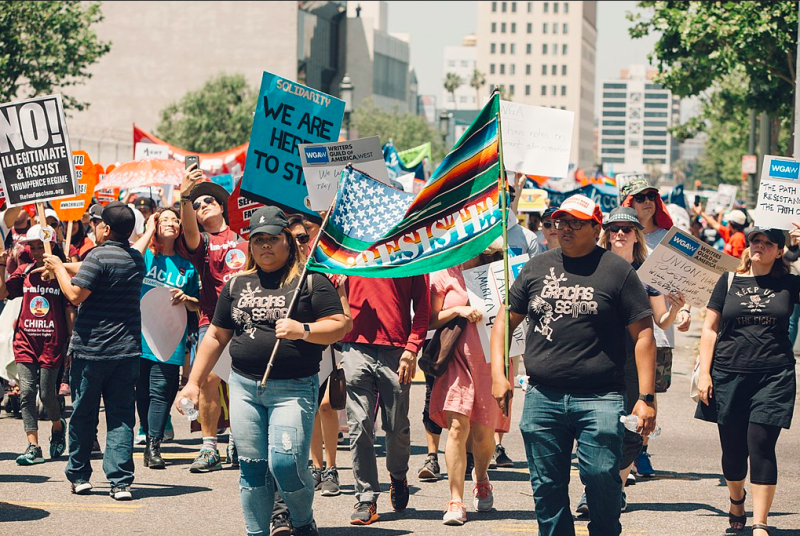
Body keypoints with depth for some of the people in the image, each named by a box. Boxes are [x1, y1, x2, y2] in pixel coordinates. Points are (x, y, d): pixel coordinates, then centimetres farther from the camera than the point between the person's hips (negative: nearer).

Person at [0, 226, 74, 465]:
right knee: (26, 392, -5)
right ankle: (33, 448, -4)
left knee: (47, 394, -1)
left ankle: (58, 425, 32)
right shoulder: (25, 272, 8)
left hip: (52, 343, -3)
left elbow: (70, 310, 0)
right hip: (26, 341, 3)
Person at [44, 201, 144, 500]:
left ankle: (79, 476, 19)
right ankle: (121, 482, -4)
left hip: (91, 349, -4)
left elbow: (75, 295, -16)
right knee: (121, 416, 3)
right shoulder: (137, 260, 8)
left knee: (83, 414, 9)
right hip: (127, 350, 5)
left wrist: (59, 268, -1)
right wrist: (62, 268, 20)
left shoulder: (98, 257, -13)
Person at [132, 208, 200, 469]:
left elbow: (197, 306, 21)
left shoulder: (187, 266, 14)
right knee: (143, 391, 3)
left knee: (161, 391, -7)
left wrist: (186, 299, -3)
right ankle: (150, 441, 15)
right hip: (140, 334, -1)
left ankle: (153, 447, -6)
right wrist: (149, 231, -7)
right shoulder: (145, 255, 8)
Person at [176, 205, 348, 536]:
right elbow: (216, 336, 19)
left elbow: (338, 326, -3)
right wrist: (193, 382, 17)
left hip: (294, 388, -4)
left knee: (285, 462, -15)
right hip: (244, 386, 4)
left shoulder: (310, 281, 2)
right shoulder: (237, 284, 14)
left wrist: (302, 330, -19)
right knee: (251, 467, 4)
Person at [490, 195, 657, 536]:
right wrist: (498, 375, 7)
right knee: (547, 487, 7)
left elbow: (643, 334, -1)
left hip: (600, 399, -3)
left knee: (601, 478, -9)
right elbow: (505, 319, 19)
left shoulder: (617, 271, 1)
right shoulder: (537, 268, 12)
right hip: (542, 397, 4)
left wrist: (646, 397, -7)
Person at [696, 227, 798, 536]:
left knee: (761, 447, -9)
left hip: (773, 376, -2)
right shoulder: (729, 281, 8)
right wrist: (704, 373, 1)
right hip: (728, 374, 2)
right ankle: (736, 499, 38)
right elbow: (710, 328, 8)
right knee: (732, 448, 9)